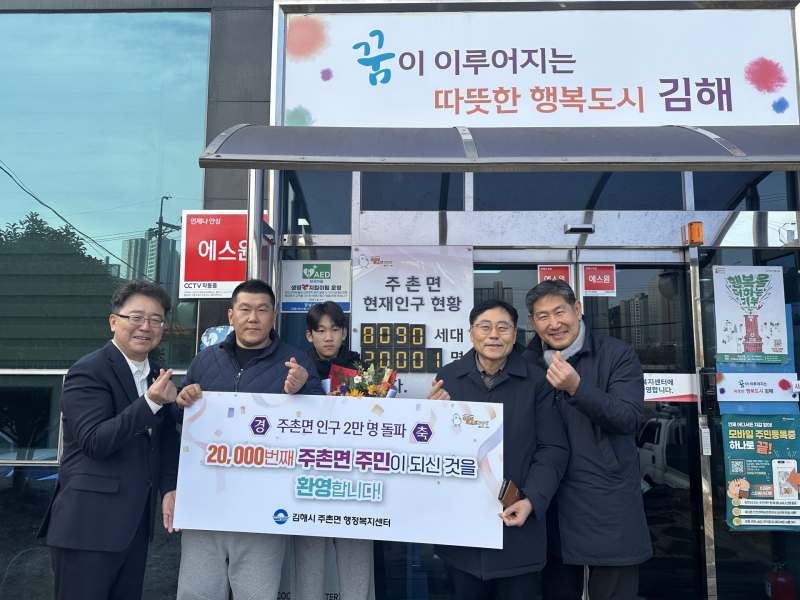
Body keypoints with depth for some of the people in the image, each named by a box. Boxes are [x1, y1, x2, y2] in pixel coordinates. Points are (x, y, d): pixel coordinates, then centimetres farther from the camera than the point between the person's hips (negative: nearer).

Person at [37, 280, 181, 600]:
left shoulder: (157, 375, 10)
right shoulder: (88, 372, -12)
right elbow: (95, 442, -20)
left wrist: (169, 487, 2)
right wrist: (150, 402, -29)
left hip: (136, 522, 7)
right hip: (89, 524, -7)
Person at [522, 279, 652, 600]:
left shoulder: (618, 355, -6)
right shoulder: (528, 363, 5)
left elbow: (629, 419, -17)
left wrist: (576, 387, -28)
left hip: (608, 507, -3)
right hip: (551, 503, 4)